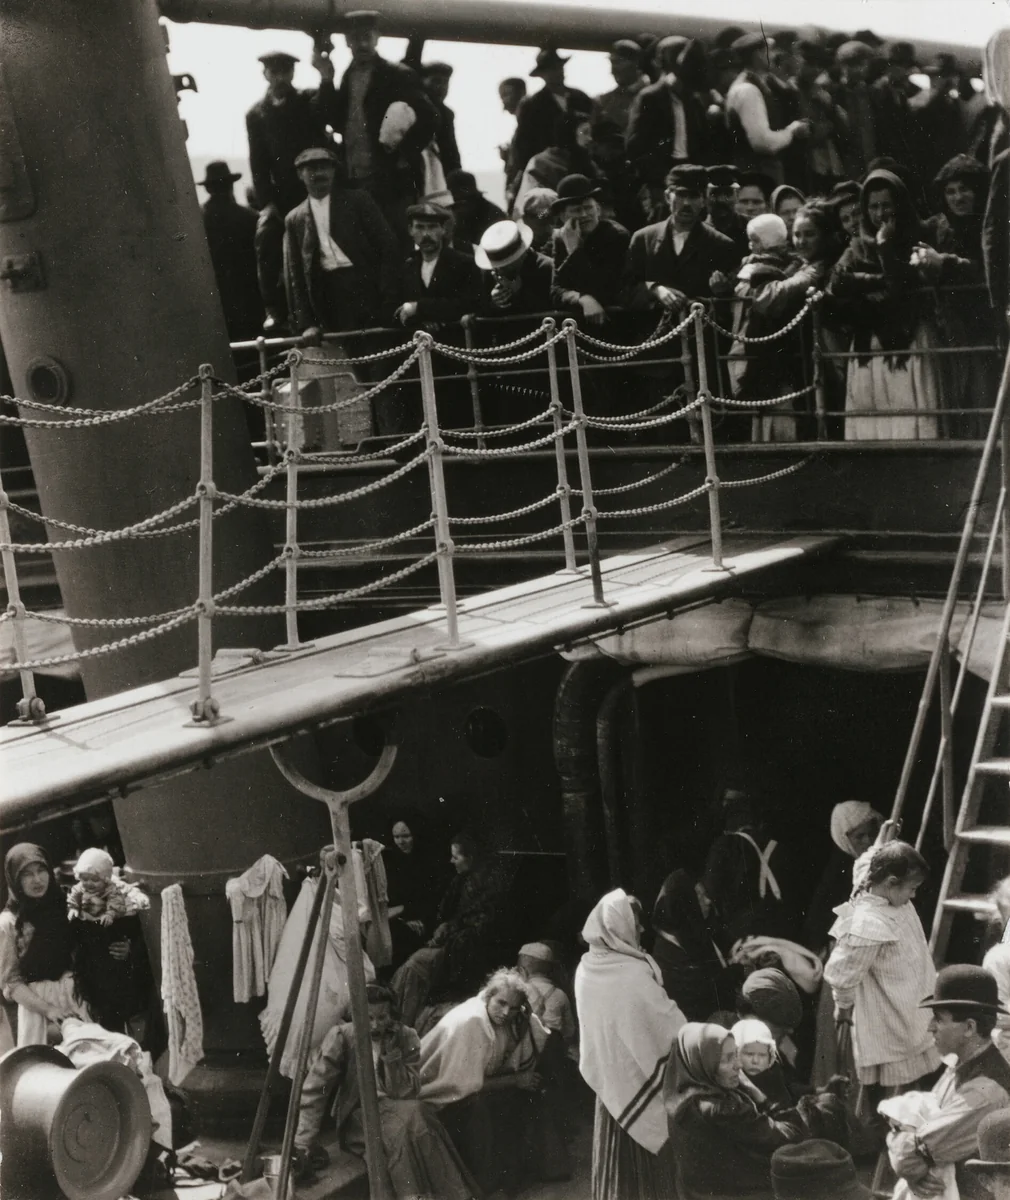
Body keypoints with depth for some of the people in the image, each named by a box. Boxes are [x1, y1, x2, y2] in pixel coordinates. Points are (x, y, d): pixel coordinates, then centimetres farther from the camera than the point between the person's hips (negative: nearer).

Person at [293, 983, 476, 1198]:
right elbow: (314, 1092, -12)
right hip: (358, 1115, -2)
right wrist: (303, 1145, -19)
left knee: (415, 1113, -34)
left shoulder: (407, 1038, -4)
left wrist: (391, 1052, -20)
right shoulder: (341, 1037, -11)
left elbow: (406, 1094, -10)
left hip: (394, 1110, 2)